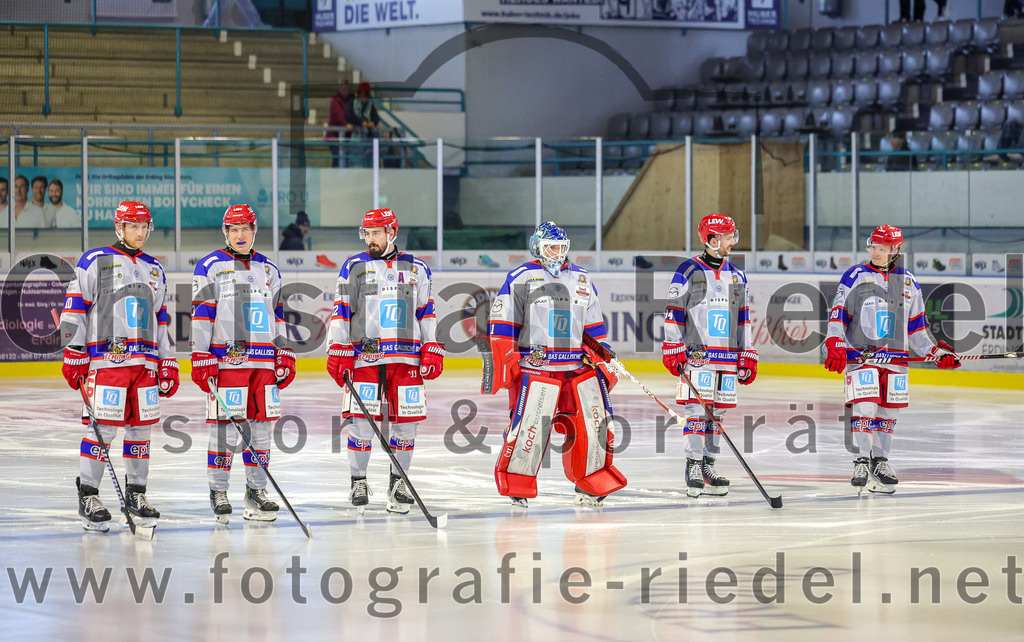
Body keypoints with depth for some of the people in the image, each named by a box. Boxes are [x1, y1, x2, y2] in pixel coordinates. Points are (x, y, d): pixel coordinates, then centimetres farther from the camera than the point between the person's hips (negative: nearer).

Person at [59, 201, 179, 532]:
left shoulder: (155, 270, 19)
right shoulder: (95, 262, 0)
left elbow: (161, 320, 23)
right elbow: (74, 309, -2)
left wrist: (168, 363, 18)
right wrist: (74, 355, -8)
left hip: (146, 361, 6)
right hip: (105, 359, -6)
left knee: (141, 427, 6)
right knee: (104, 427, -9)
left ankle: (135, 493, 17)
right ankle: (87, 497, -1)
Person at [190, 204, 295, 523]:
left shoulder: (268, 269, 17)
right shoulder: (211, 266, 0)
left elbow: (277, 315, 20)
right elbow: (200, 315, -4)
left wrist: (285, 355, 13)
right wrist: (201, 359, -10)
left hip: (264, 361, 5)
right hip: (226, 360, -5)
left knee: (261, 424, 5)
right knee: (225, 427, -6)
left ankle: (256, 492, 13)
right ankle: (218, 493, 2)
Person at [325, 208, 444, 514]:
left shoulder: (416, 269, 12)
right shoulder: (354, 267, 7)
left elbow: (427, 312, 15)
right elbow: (341, 311, 5)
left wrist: (432, 350, 6)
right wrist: (338, 351, -3)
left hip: (407, 357, 2)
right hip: (364, 356, -2)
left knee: (406, 421, 1)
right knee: (362, 421, -5)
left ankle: (398, 482, 14)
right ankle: (358, 482, 8)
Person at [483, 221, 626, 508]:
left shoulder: (582, 280, 17)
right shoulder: (520, 279, 1)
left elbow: (595, 329, 21)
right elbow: (501, 326, -2)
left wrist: (604, 363, 14)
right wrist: (504, 363, -9)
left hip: (578, 368, 5)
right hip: (535, 367, -5)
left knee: (594, 421, 0)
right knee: (530, 424, -13)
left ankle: (592, 485, 15)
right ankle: (516, 485, 2)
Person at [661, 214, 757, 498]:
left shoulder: (737, 277, 14)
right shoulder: (687, 272, -4)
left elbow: (743, 319, 18)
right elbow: (673, 315, -4)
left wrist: (748, 357, 13)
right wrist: (673, 352, -10)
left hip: (727, 358, 6)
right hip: (695, 356, -6)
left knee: (717, 412, 7)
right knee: (696, 411, -9)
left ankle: (708, 466, 14)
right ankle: (693, 468, -5)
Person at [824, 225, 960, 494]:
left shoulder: (908, 282, 11)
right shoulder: (854, 277, 1)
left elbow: (917, 324, 17)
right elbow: (838, 314, -3)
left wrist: (938, 350, 8)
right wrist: (834, 346, -16)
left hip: (895, 358, 4)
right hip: (860, 355, -4)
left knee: (888, 411, 5)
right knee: (865, 406, -13)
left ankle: (879, 462, 15)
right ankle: (863, 461, -7)